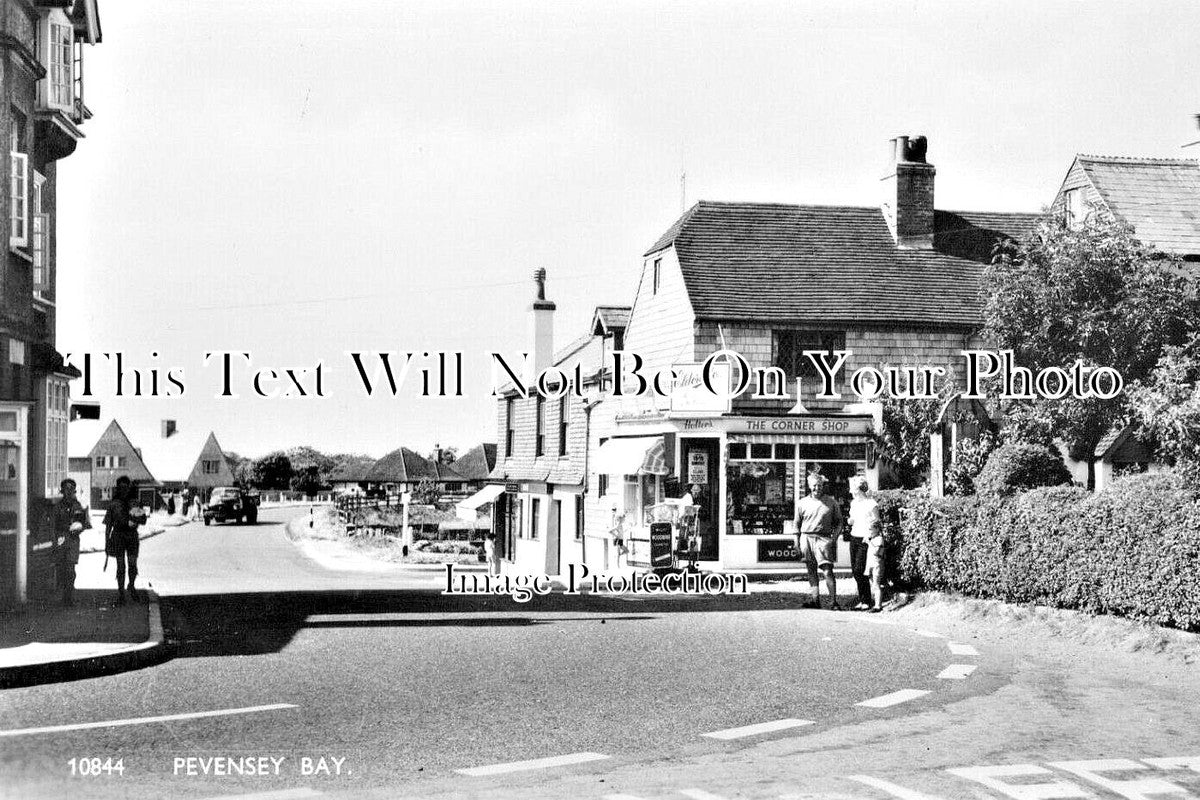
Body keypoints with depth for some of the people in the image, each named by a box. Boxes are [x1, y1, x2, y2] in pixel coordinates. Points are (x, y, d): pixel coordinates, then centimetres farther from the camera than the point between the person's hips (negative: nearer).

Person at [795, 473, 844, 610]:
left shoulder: (831, 502, 6)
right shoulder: (802, 503, 10)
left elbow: (838, 522, 10)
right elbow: (797, 523, 14)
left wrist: (834, 538, -2)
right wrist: (797, 540, 8)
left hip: (824, 538, -3)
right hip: (806, 537, 3)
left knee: (828, 570, -10)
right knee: (811, 570, 6)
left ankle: (833, 601, -11)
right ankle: (815, 599, 11)